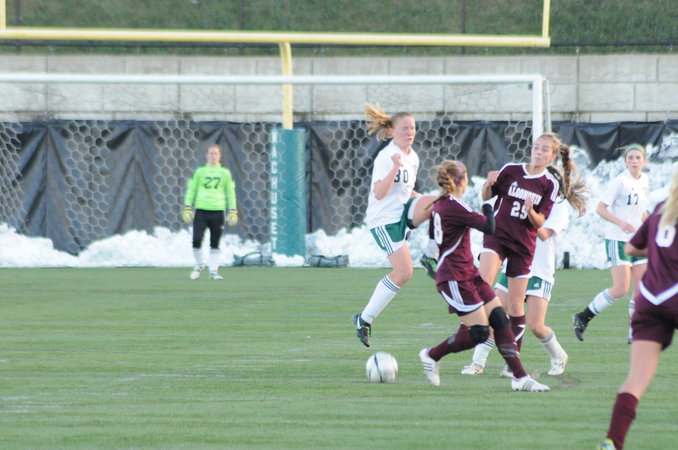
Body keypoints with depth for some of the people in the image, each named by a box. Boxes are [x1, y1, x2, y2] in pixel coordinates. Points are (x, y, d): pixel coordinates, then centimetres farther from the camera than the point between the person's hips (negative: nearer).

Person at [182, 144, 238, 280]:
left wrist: (233, 212, 6)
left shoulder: (225, 173, 9)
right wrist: (187, 209, 3)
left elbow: (231, 193, 12)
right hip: (201, 211, 0)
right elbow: (191, 190, 10)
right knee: (196, 241, -9)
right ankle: (199, 265, 13)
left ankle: (213, 271, 10)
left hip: (217, 211, 0)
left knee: (215, 244, 2)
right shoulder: (200, 171, 7)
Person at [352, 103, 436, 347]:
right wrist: (394, 168, -37)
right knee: (404, 271, -15)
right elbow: (379, 194, -26)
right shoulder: (385, 157, -15)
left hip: (404, 211, 7)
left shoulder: (412, 157, 10)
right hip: (384, 219, -7)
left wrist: (423, 203, 10)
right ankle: (364, 318, -5)